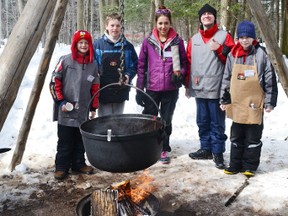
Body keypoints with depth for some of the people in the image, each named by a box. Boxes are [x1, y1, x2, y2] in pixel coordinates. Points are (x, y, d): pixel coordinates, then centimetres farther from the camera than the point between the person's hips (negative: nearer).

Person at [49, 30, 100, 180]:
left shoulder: (93, 65, 8)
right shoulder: (65, 61, -4)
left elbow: (95, 88, 13)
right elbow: (55, 82, -3)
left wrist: (93, 108, 11)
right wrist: (60, 101, -9)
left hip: (83, 112, 4)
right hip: (65, 112, -4)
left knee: (80, 141, 13)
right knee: (65, 142, 4)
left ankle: (78, 164, 28)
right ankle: (61, 167, 17)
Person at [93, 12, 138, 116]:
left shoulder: (127, 46, 4)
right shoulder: (98, 44, -1)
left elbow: (134, 65, 10)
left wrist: (128, 75, -7)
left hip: (121, 91, 2)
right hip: (103, 91, -2)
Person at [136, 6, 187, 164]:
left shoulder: (177, 41, -1)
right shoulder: (148, 42, -1)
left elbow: (184, 62, 9)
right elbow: (141, 66, 1)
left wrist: (180, 74, -12)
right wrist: (139, 89, -2)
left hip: (171, 89, 0)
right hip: (152, 89, 0)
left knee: (166, 120, 12)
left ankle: (164, 149, 27)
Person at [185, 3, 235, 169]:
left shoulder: (224, 36, 1)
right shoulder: (194, 39, 13)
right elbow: (189, 63, 15)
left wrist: (219, 50, -17)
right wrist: (188, 84, 13)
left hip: (217, 88, -4)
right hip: (199, 88, 5)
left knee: (217, 122, 1)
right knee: (202, 121, 13)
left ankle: (218, 152, 11)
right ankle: (206, 149, 26)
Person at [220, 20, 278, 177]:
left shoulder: (261, 54, -7)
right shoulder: (232, 55, 4)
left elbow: (270, 80, -6)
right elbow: (226, 79, 10)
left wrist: (269, 102, -8)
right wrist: (224, 99, 8)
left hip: (254, 104, -4)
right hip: (237, 104, 4)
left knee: (253, 137, 7)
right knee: (236, 136, 13)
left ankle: (250, 166, 20)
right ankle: (235, 164, 26)